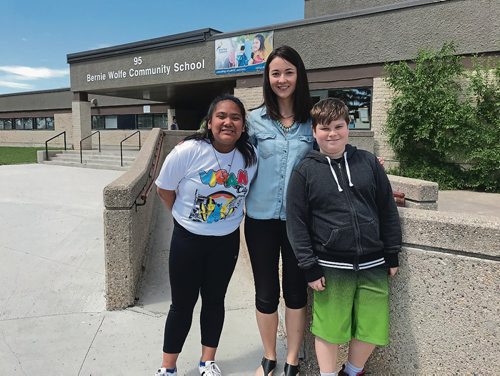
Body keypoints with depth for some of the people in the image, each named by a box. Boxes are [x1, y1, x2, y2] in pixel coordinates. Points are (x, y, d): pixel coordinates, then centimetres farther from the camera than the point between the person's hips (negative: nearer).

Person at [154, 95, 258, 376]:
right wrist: (186, 216, 3)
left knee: (215, 300, 17)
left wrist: (229, 218, 6)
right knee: (183, 304, 9)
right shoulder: (188, 151, -21)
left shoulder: (251, 156, -11)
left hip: (227, 241, 3)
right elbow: (165, 190, -6)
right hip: (188, 239, -2)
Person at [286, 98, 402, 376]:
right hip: (330, 267, -2)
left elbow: (388, 210, 8)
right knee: (329, 330, 9)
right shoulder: (305, 171, -3)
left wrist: (392, 254, 7)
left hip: (373, 265, 3)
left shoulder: (369, 162, 4)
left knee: (373, 329, 12)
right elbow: (296, 222, -5)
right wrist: (310, 267, -8)